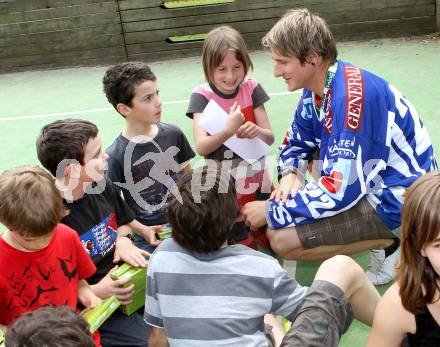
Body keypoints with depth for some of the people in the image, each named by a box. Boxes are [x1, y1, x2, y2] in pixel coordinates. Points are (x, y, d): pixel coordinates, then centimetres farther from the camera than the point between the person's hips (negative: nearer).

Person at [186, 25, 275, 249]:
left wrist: (257, 131, -26)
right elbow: (201, 147, -21)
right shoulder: (202, 95, -12)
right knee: (238, 239, 3)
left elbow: (269, 138, -3)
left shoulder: (251, 89, -5)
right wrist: (228, 130, -38)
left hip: (255, 179, 3)